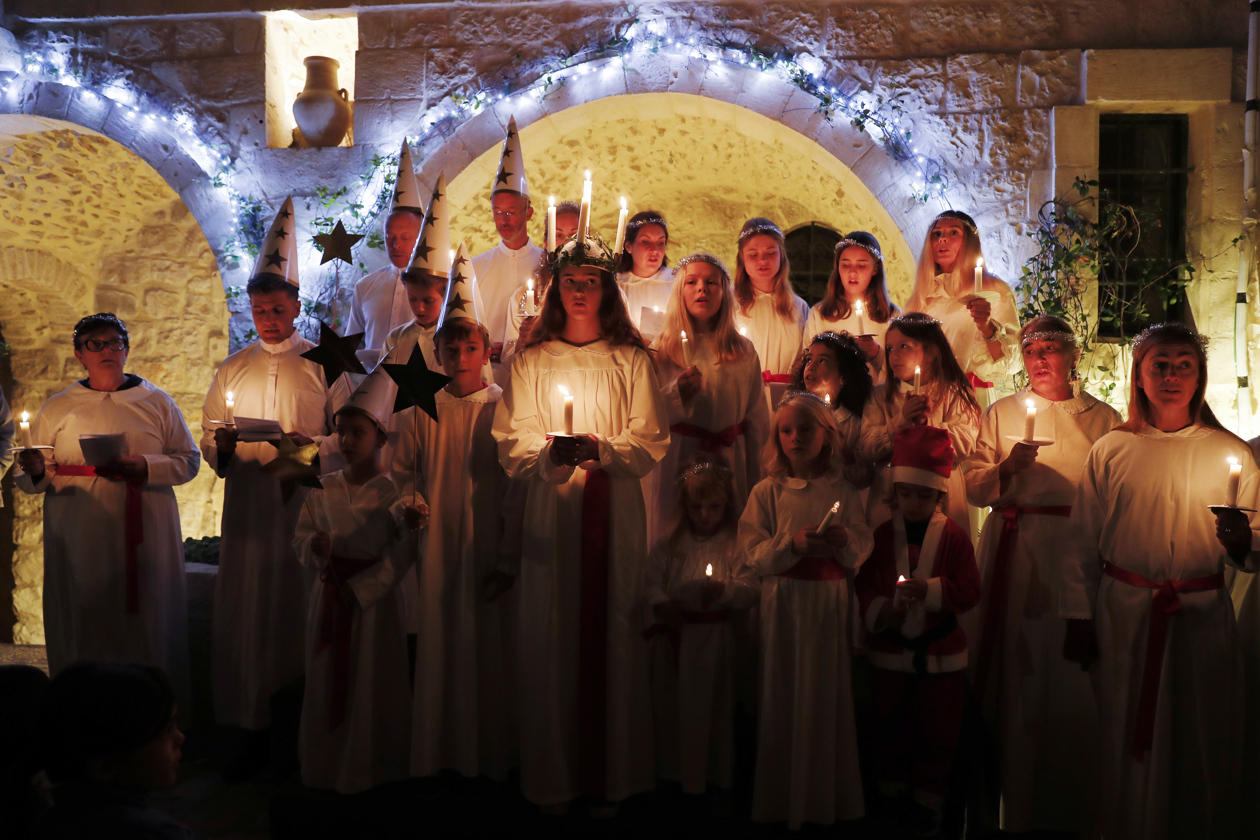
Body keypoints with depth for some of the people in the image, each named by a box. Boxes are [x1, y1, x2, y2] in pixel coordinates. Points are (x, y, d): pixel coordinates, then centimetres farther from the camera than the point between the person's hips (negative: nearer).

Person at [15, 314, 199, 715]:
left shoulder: (156, 402, 8)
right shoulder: (57, 408, 10)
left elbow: (188, 461, 4)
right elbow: (32, 481, 9)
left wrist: (143, 467, -13)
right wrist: (35, 472, -15)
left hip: (145, 537, 0)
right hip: (79, 541, 1)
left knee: (146, 620, 1)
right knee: (83, 623, 1)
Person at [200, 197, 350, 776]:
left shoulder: (323, 365, 6)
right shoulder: (232, 370, 15)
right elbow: (210, 444, 14)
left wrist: (312, 444, -17)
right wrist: (221, 445, -8)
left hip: (307, 503, -3)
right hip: (248, 505, 3)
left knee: (301, 612, -1)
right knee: (245, 614, 0)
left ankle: (297, 731, 11)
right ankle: (253, 734, 9)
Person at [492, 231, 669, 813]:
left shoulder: (632, 360, 7)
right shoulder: (531, 360, 10)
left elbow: (651, 443, 2)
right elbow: (511, 442, 5)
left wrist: (601, 449, -16)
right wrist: (549, 450, -16)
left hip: (615, 509, 0)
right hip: (551, 508, 1)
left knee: (613, 631, 0)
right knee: (551, 636, 0)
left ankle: (611, 774, 11)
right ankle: (554, 776, 12)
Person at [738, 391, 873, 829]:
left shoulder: (842, 492, 6)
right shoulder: (767, 492, 1)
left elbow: (864, 545, 5)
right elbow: (752, 553, -5)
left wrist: (845, 539, -15)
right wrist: (792, 543, -20)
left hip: (829, 600, 1)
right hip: (783, 602, -1)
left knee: (826, 694, 7)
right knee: (783, 696, 2)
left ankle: (825, 799, 23)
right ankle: (782, 799, 18)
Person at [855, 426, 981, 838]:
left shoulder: (954, 536, -5)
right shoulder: (881, 535, -1)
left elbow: (970, 589, -10)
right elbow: (863, 583, 0)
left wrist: (930, 590, -23)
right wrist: (878, 609, -17)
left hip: (941, 651, -1)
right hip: (890, 649, 1)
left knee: (938, 730, 9)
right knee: (891, 726, 15)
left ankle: (928, 799, 25)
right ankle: (891, 791, 33)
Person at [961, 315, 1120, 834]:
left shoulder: (1103, 418, 9)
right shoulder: (1001, 413, 11)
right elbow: (973, 487, 5)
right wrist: (1006, 469, -13)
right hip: (1016, 553, 1)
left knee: (1075, 676, -2)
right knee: (1018, 670, 1)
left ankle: (1073, 805, 15)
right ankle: (1016, 804, 17)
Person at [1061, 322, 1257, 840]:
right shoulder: (1110, 451, 3)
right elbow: (1083, 545, 6)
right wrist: (1079, 619, 2)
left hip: (1203, 619, 0)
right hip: (1125, 617, 0)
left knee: (1204, 741, 8)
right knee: (1129, 740, 8)